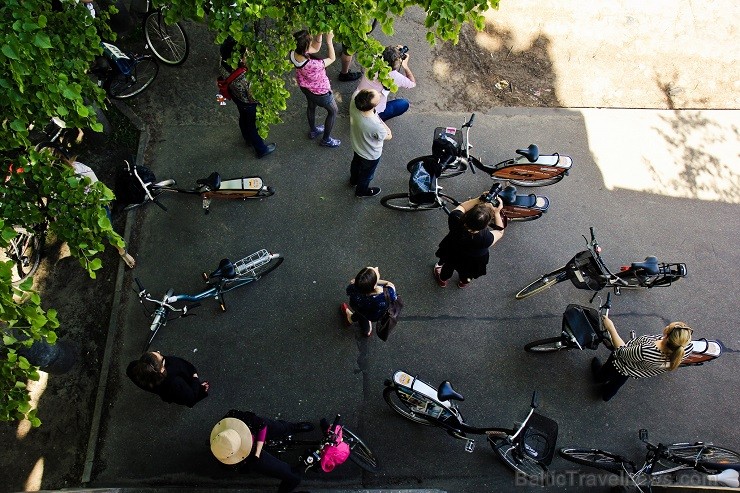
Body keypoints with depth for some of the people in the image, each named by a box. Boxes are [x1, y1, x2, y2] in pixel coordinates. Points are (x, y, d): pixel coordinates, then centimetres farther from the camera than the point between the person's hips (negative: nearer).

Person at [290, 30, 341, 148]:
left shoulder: (293, 53, -25)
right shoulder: (313, 65, -44)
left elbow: (315, 49, -9)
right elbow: (332, 58, -24)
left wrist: (319, 34, -22)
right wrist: (329, 40, -23)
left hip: (305, 87, 6)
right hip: (320, 92, -6)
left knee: (311, 106, 34)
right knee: (333, 111, 22)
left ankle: (313, 130, 61)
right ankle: (326, 139, 39)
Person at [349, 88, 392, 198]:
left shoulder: (355, 100, -36)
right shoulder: (376, 126, -48)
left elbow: (358, 91, -7)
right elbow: (388, 136, -22)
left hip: (357, 145, 6)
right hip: (371, 155, -5)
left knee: (356, 163, 38)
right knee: (366, 174, 28)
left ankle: (354, 180, 69)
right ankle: (362, 191, 59)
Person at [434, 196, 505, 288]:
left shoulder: (455, 220, -41)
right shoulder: (485, 238, -44)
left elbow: (461, 207, -18)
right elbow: (500, 232, -21)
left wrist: (480, 200, -26)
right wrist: (497, 213, -27)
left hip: (451, 255, 1)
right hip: (471, 263, -1)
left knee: (448, 267, 37)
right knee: (465, 274, 36)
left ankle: (443, 279, 68)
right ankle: (464, 282, 69)